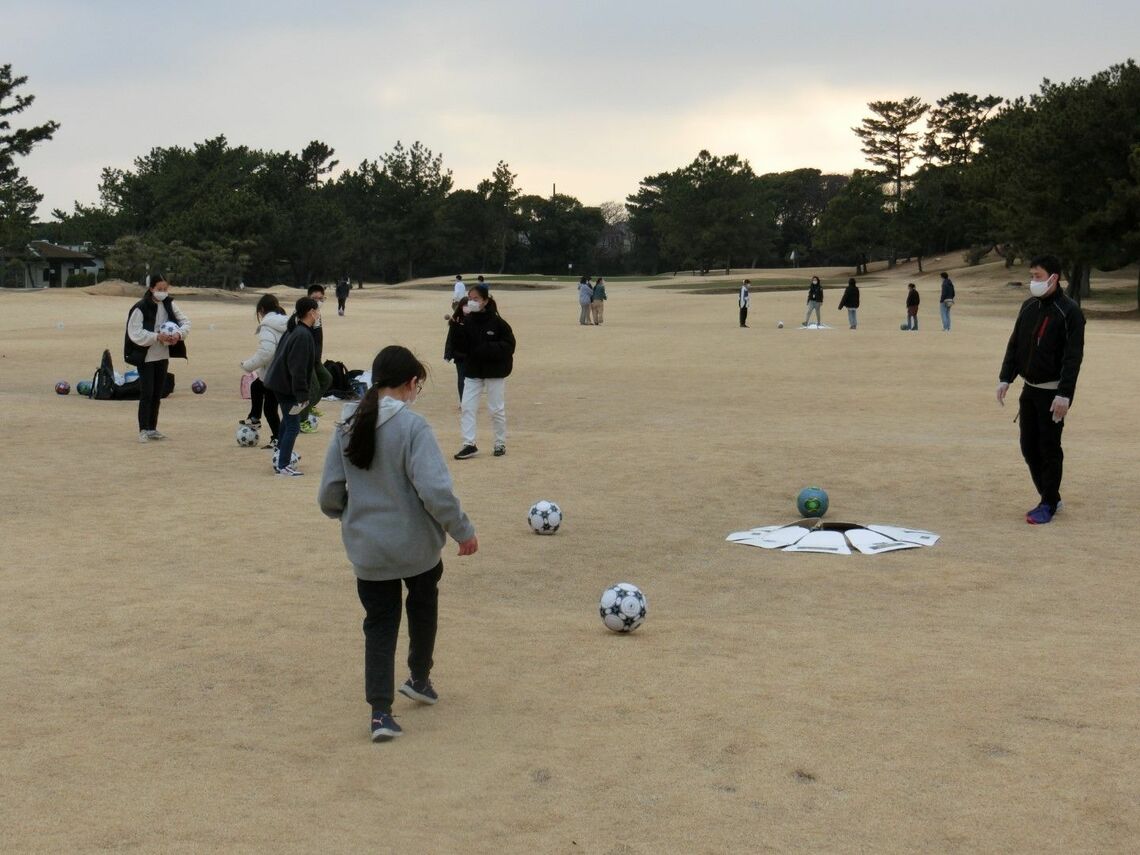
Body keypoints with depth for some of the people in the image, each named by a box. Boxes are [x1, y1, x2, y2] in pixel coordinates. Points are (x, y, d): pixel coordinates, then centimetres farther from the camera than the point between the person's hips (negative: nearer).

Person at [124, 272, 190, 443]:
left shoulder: (169, 304, 2)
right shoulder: (141, 308, -15)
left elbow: (185, 321, 3)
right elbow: (135, 333, -20)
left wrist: (179, 334, -17)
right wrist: (157, 337, -28)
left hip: (163, 356, 6)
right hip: (145, 357, -6)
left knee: (158, 394, 12)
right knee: (146, 394, -7)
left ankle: (152, 428, 21)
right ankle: (143, 430, 0)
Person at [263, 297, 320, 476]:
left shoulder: (294, 331, 8)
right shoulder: (303, 335, -22)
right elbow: (298, 368, -25)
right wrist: (302, 394, -23)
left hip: (280, 382, 10)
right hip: (287, 385, -10)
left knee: (288, 419, 25)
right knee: (293, 426, -3)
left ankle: (280, 457, 34)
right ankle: (283, 466, 3)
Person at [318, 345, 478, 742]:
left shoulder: (346, 429, -2)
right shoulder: (412, 426, -18)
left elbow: (329, 496, 2)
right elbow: (436, 490, -25)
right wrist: (462, 530, -11)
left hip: (367, 550, 3)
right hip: (417, 546, -3)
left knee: (379, 626, 13)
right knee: (423, 606, 25)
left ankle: (380, 712, 5)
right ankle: (420, 680, 40)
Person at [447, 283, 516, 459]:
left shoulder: (496, 322, -13)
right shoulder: (466, 322, -2)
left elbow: (509, 345, -12)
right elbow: (459, 347, -7)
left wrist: (488, 349, -23)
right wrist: (455, 327, -21)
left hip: (494, 371, -4)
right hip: (472, 371, 4)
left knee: (496, 409, 6)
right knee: (466, 407, -1)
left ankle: (500, 444, 21)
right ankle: (469, 444, 6)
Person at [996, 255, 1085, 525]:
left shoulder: (1069, 312, -14)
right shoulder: (1029, 307, 7)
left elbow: (1073, 357, -18)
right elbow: (1014, 345, 13)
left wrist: (1064, 394, -23)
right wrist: (1005, 378, 4)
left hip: (1052, 393, -7)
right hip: (1029, 389, 7)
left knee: (1049, 448, -1)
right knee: (1029, 447, 10)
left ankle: (1048, 505, 10)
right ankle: (1050, 498, 23)